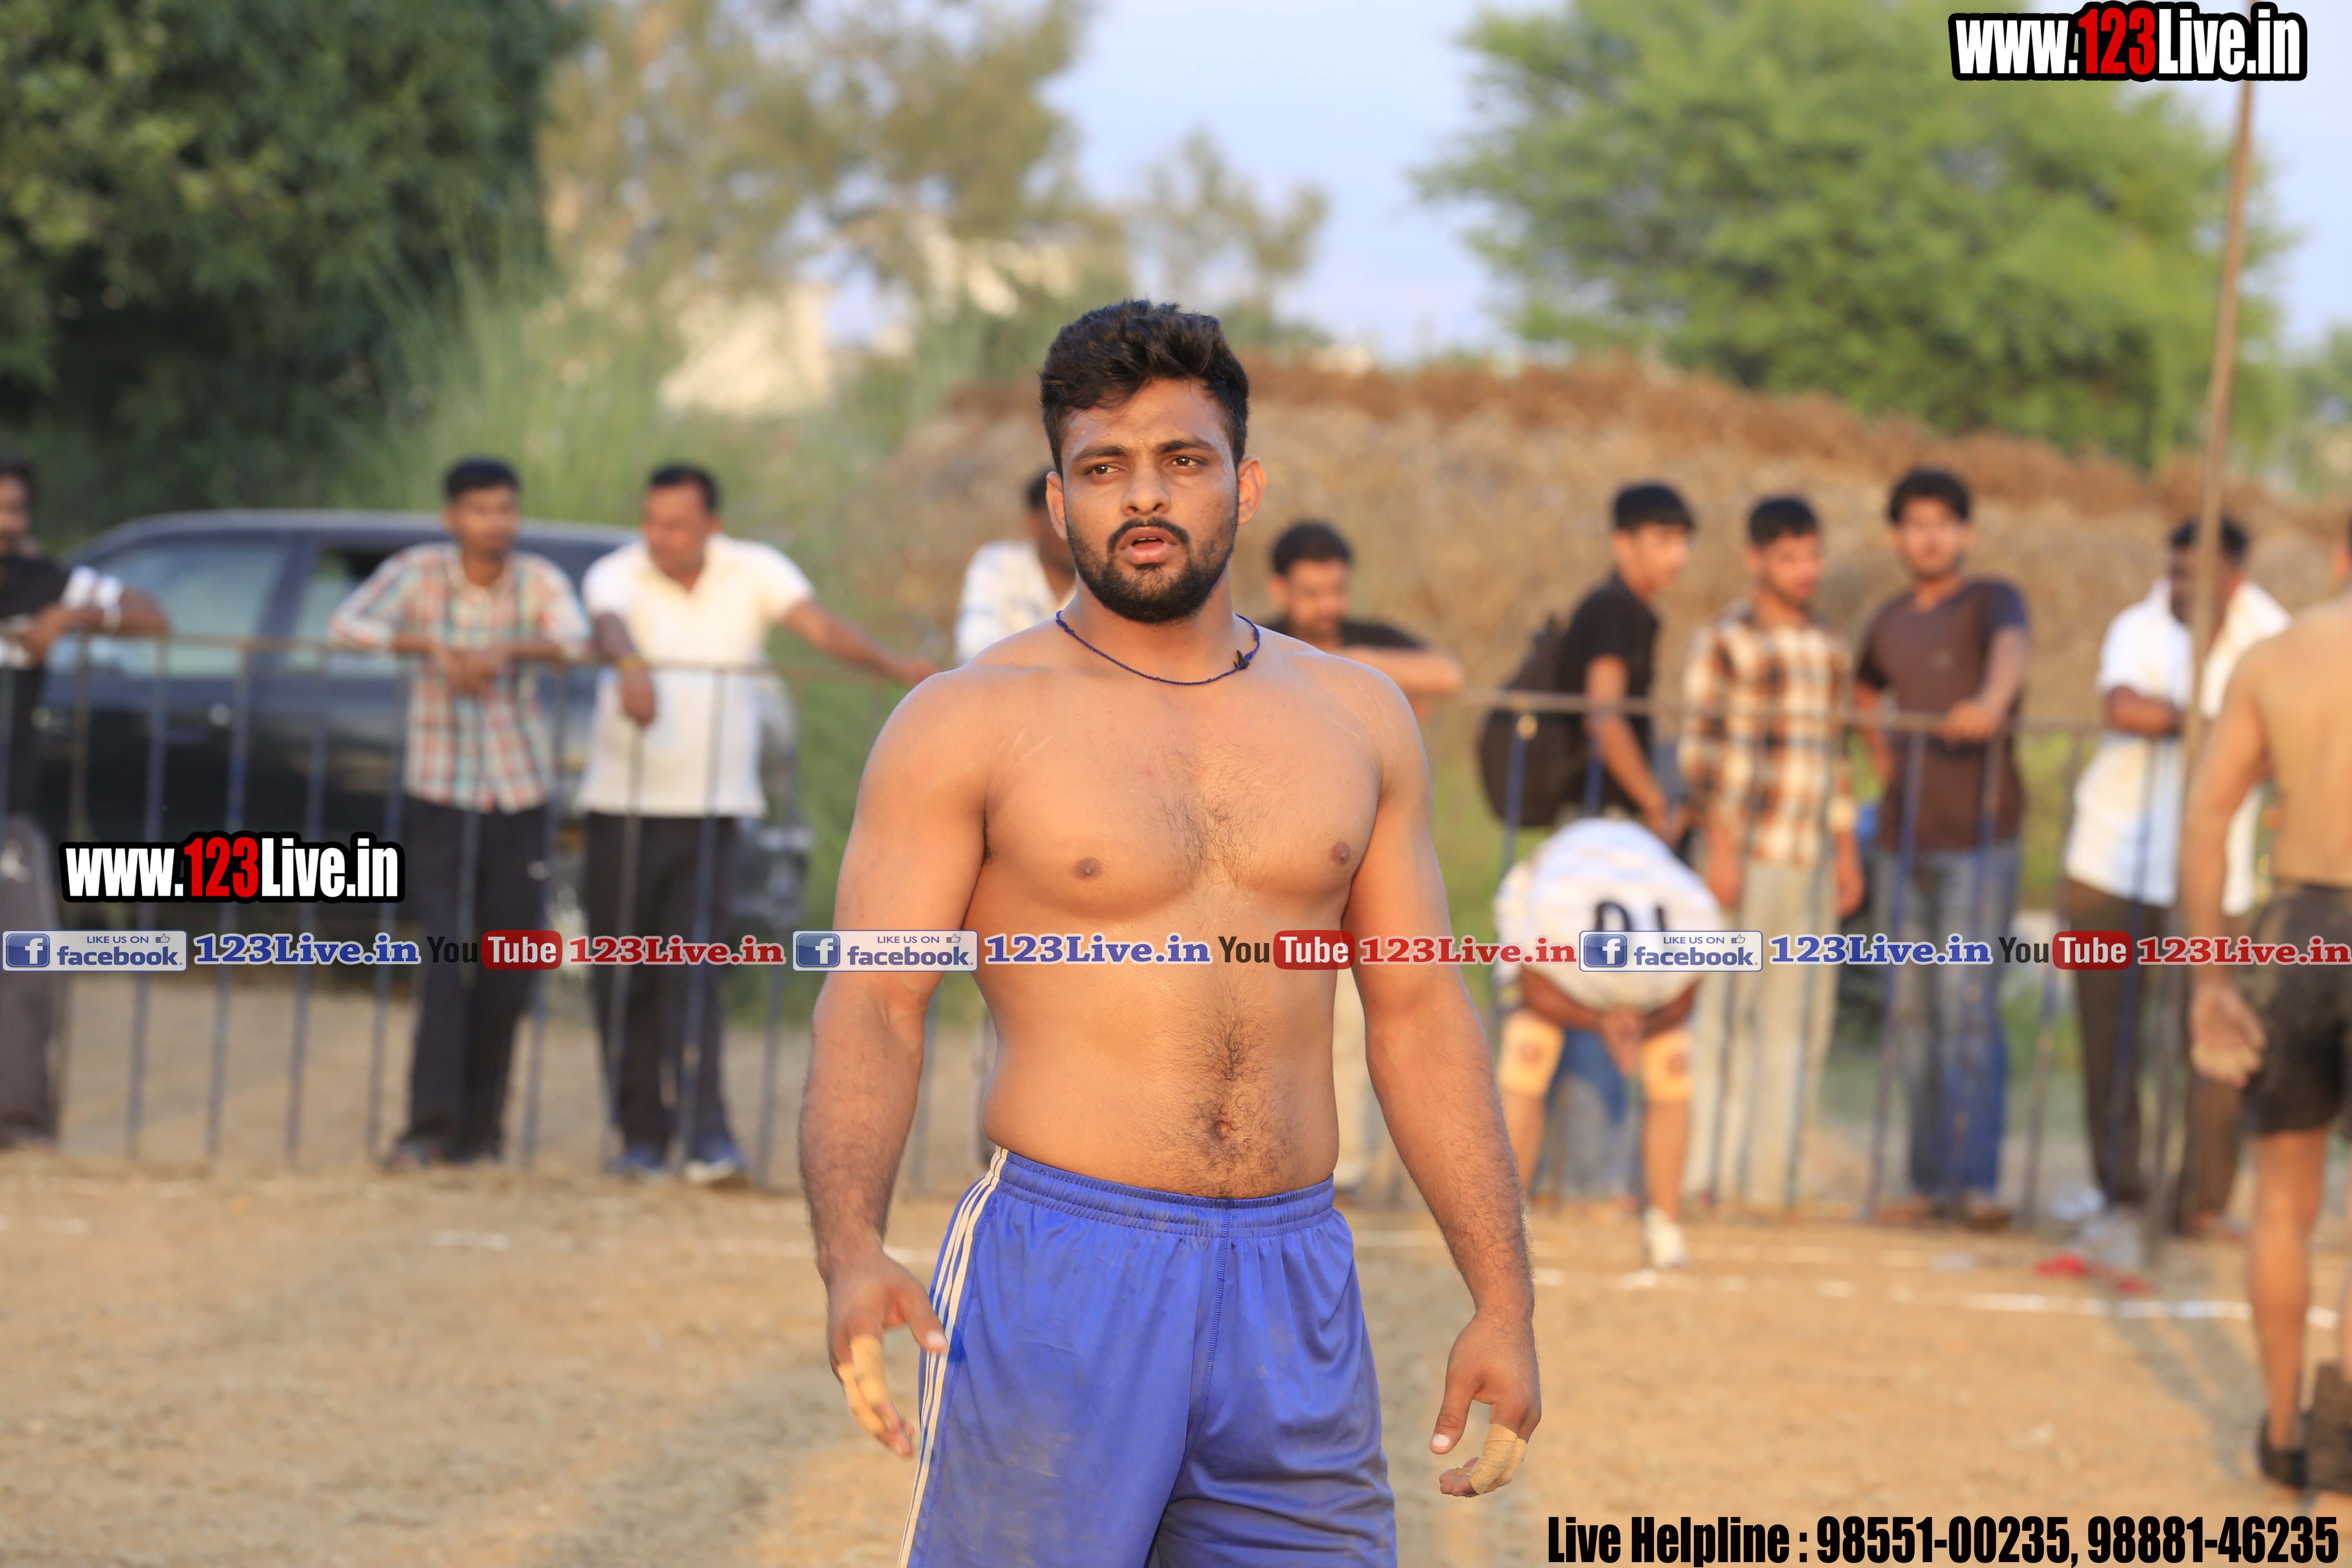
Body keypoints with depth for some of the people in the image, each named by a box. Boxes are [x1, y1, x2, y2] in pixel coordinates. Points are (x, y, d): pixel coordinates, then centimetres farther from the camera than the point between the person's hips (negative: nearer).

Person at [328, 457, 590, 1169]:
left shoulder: (539, 579, -2)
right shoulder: (419, 571, -4)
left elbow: (574, 640, -20)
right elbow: (347, 624, -17)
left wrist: (504, 653, -38)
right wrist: (431, 645, -31)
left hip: (520, 792, 2)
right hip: (440, 791, -2)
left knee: (508, 972, 3)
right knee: (443, 960, -14)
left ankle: (479, 1125, 14)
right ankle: (430, 1124, -15)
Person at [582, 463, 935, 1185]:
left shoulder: (754, 572, 0)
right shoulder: (617, 575, -5)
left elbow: (820, 624, -15)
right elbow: (608, 625, -28)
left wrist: (892, 666, -33)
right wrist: (629, 665, -51)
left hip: (711, 807, -1)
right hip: (620, 804, 1)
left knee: (693, 970, -13)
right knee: (622, 980, 4)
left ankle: (707, 1138, -18)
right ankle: (641, 1137, 14)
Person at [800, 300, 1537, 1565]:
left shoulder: (1356, 720, 12)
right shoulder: (971, 725, -2)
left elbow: (1421, 1017, 15)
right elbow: (869, 1008, -8)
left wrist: (1502, 1301, 9)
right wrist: (850, 1256, -26)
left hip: (1295, 1289, 4)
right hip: (1057, 1274, -4)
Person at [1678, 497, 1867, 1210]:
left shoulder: (1830, 650, 16)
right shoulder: (1725, 642, -4)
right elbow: (1701, 752, -8)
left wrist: (1848, 853, 16)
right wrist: (1720, 850, -14)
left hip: (1812, 854, 7)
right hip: (1748, 850, -7)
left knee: (1801, 1016, 7)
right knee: (1729, 1010, -6)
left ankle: (1768, 1179, 13)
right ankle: (1705, 1175, -3)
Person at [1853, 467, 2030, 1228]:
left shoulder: (1991, 600, -5)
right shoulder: (1890, 621, 13)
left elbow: (2013, 647, -28)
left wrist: (1991, 701, -51)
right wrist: (1881, 758, 14)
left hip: (1977, 836, -6)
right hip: (1905, 835, 6)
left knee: (1967, 1003, -14)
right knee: (1913, 1008, 8)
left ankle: (1977, 1182, -16)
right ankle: (1932, 1179, 14)